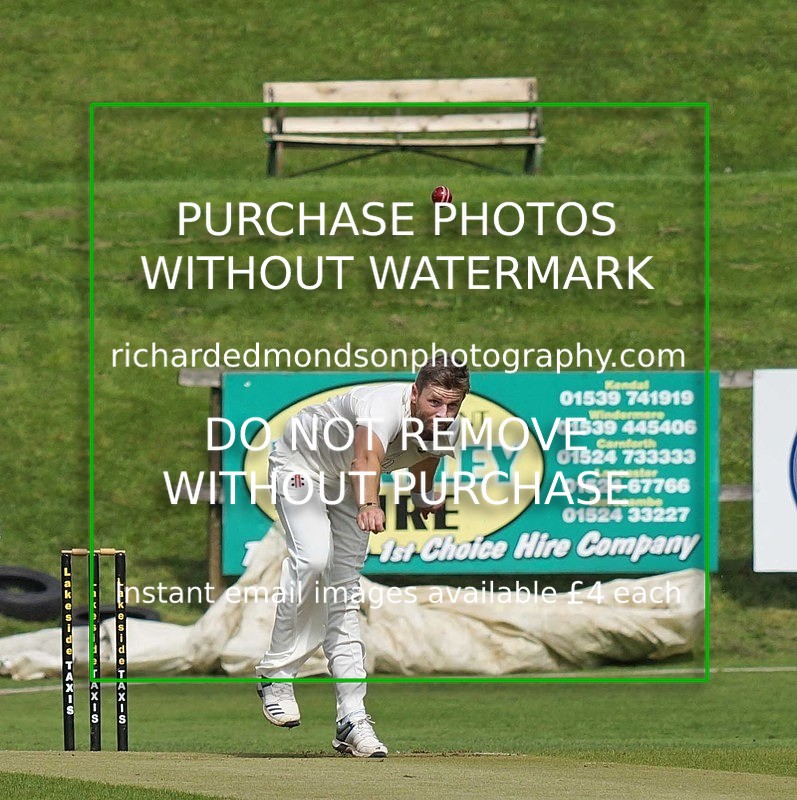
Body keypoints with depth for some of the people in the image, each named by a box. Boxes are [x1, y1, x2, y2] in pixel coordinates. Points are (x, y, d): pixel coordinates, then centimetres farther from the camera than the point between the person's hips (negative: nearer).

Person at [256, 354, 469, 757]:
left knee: (345, 594, 3)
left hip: (347, 485, 6)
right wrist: (368, 505, -81)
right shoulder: (385, 407, -42)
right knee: (313, 558, -29)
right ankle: (276, 675, -15)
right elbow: (367, 456, -64)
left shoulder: (448, 430, -19)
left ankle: (352, 717, 1)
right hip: (301, 464, -6)